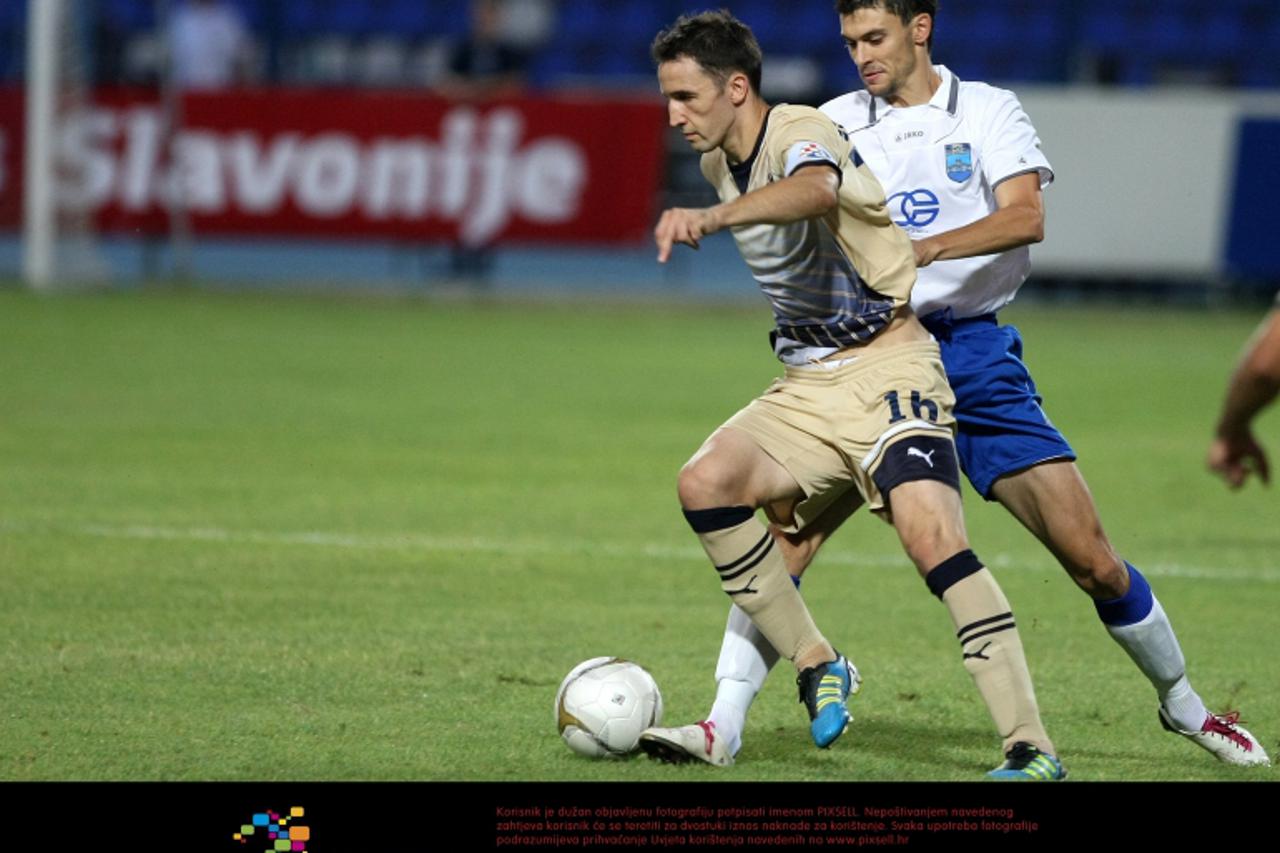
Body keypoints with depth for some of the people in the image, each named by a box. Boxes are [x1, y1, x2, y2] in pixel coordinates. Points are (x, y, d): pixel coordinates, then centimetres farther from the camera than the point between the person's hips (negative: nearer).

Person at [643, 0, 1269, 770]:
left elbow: (1025, 217, -14)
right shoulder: (837, 123, 9)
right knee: (786, 534, -18)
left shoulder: (987, 111, 2)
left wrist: (924, 249, -29)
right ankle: (724, 726, -15)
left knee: (1091, 558, -2)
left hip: (973, 352, -1)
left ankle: (1181, 703, 19)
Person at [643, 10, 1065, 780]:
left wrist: (714, 217, -60)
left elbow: (816, 191, -44)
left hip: (887, 369, -8)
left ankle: (1031, 748, -26)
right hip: (806, 384, 8)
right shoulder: (719, 161, 10)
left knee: (932, 538, -25)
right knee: (706, 483, -17)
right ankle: (817, 667, -4)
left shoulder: (802, 133, -18)